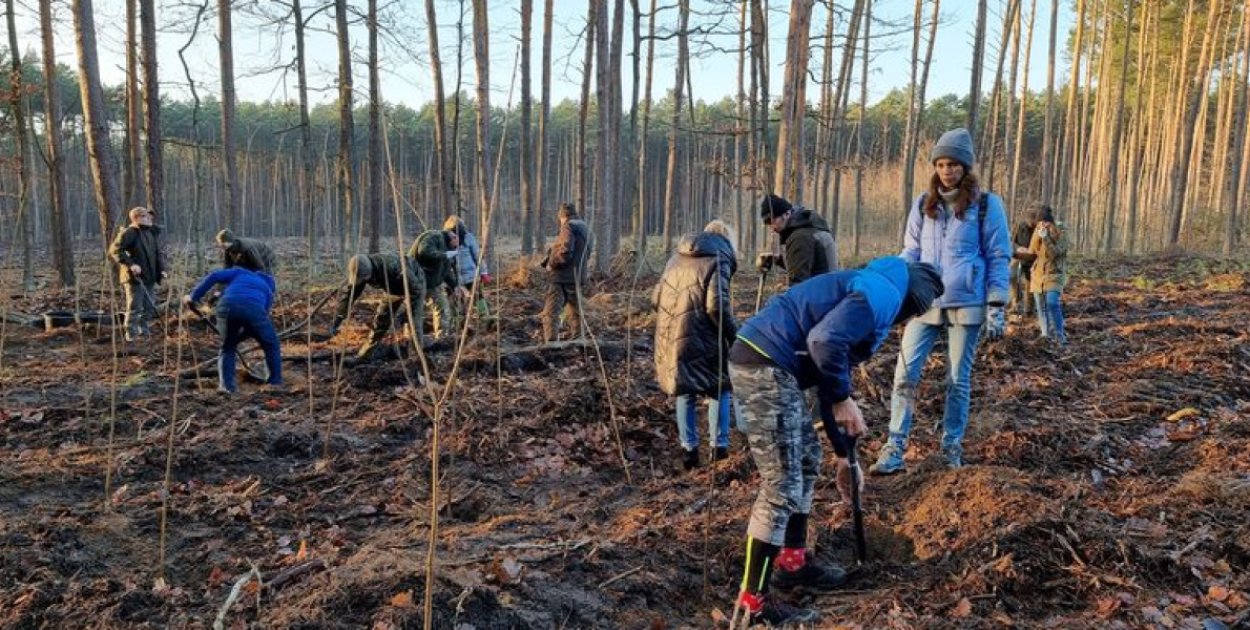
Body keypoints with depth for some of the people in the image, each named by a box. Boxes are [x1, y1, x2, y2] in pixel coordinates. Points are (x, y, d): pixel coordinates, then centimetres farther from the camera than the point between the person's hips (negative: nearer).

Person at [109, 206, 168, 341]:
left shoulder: (153, 232, 12)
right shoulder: (128, 233, -11)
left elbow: (159, 252, 18)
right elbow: (115, 250, -16)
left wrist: (163, 268, 3)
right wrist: (130, 264, -24)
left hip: (150, 278, 7)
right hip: (134, 278, -7)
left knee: (149, 307, 13)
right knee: (135, 308, -3)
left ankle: (144, 333, 26)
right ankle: (132, 336, 5)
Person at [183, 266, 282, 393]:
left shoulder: (240, 272, 37)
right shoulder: (267, 290, 38)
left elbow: (214, 276, 19)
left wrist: (193, 296, 20)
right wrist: (239, 336, 42)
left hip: (227, 306, 0)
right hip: (253, 308, 0)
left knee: (228, 347, 23)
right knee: (271, 346, 23)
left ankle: (226, 384, 12)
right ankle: (276, 383, 21)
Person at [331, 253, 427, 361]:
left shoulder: (392, 267, -43)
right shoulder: (361, 271, -24)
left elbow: (415, 290, -37)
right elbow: (349, 295, -18)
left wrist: (403, 312, -43)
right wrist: (336, 322, -23)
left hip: (415, 284, -6)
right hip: (395, 288, 6)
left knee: (413, 320, -18)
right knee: (381, 317, 2)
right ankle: (366, 353, 14)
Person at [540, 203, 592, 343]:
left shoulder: (568, 227, -11)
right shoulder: (586, 228, 16)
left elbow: (565, 251, -22)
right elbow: (587, 253, 19)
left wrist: (551, 264, -11)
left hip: (562, 278, -9)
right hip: (577, 277, 9)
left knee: (550, 312, -10)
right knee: (574, 313, 20)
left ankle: (550, 342, -20)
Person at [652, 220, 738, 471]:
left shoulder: (677, 257, 16)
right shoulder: (718, 261, -4)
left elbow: (656, 298, 17)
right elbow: (717, 307, -16)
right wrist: (735, 337, -7)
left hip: (669, 338, 6)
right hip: (700, 340, -6)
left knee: (685, 392, 17)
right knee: (719, 389, 10)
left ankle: (689, 449, 19)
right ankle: (719, 447, 8)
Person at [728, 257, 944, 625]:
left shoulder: (869, 292, 26)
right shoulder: (884, 293, -5)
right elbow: (824, 341, -23)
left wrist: (844, 454, 33)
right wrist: (843, 399, -8)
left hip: (765, 363, 11)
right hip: (764, 364, -11)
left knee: (807, 459, 23)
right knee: (782, 486, -4)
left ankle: (793, 561, 35)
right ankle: (753, 601, 5)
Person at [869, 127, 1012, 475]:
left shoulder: (986, 204, -1)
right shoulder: (924, 204, 8)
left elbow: (998, 258, 0)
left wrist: (996, 306, -6)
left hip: (966, 304, -2)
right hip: (924, 303, 3)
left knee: (958, 379, 7)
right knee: (904, 374, -5)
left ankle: (952, 447, 20)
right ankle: (894, 449, 0)